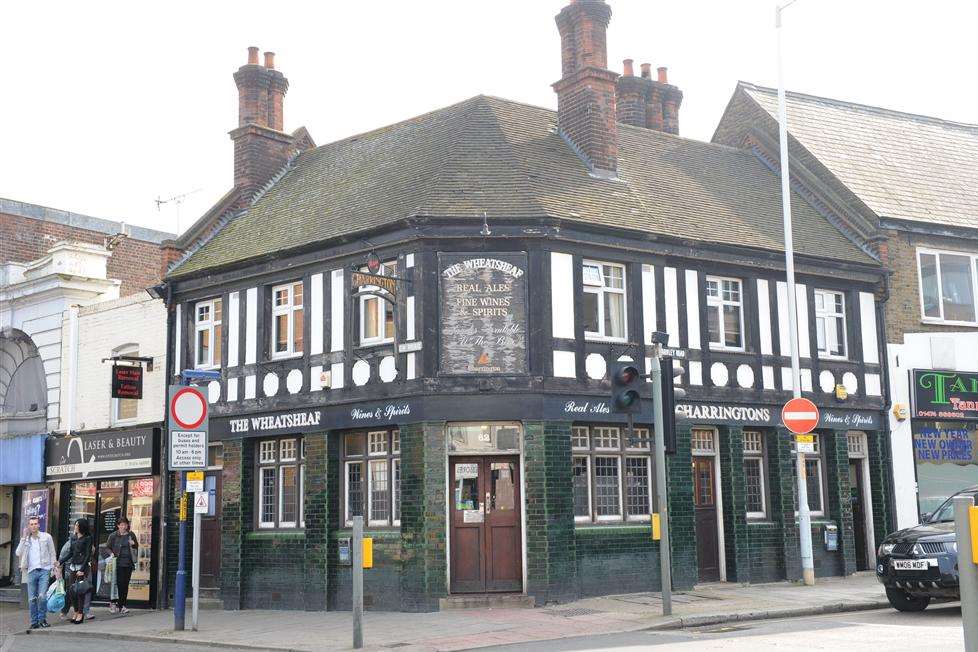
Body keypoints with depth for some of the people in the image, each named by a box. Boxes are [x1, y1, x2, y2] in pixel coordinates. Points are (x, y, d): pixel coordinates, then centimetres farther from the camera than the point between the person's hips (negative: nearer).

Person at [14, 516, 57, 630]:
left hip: (44, 570, -2)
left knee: (42, 596, -13)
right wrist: (24, 538, -6)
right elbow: (18, 553, -3)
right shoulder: (25, 539, 11)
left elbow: (52, 553, 9)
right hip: (31, 571, 2)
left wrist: (53, 568, 2)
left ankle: (42, 619, 1)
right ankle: (34, 622, 10)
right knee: (32, 598, 2)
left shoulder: (46, 537, 5)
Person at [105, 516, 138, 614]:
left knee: (125, 585, 5)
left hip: (128, 563, 3)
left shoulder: (131, 535, 9)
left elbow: (136, 547, 19)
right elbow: (107, 547, 8)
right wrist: (111, 554, -10)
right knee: (119, 584, -7)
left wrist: (134, 544, -3)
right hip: (118, 563, -3)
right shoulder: (113, 536, 2)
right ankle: (113, 603, 6)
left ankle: (122, 605, 12)